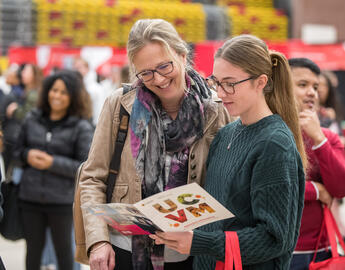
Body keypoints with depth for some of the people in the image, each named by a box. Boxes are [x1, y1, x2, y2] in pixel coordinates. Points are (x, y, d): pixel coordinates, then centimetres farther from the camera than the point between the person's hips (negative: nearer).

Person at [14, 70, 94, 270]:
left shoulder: (81, 127, -5)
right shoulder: (32, 120, 7)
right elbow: (17, 150, 15)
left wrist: (53, 163, -17)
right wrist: (27, 155, -8)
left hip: (61, 201, -3)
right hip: (30, 198, 3)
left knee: (63, 248, 10)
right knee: (33, 247, 13)